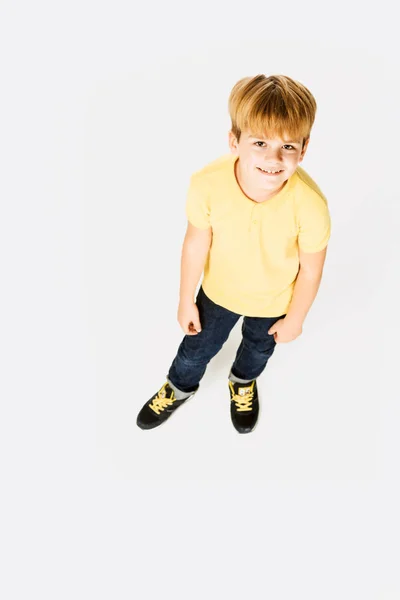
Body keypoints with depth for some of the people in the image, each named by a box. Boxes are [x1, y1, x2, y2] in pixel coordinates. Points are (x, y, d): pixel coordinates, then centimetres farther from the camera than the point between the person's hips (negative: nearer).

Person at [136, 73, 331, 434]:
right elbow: (196, 244, -16)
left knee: (259, 347, 31)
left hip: (273, 300, 0)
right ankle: (180, 387, 62)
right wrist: (186, 301, -3)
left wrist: (294, 319, -4)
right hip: (219, 290, 1)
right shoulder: (208, 183, -34)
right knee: (198, 345, 26)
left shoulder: (310, 205, -38)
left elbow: (311, 271, -19)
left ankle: (243, 382, 68)